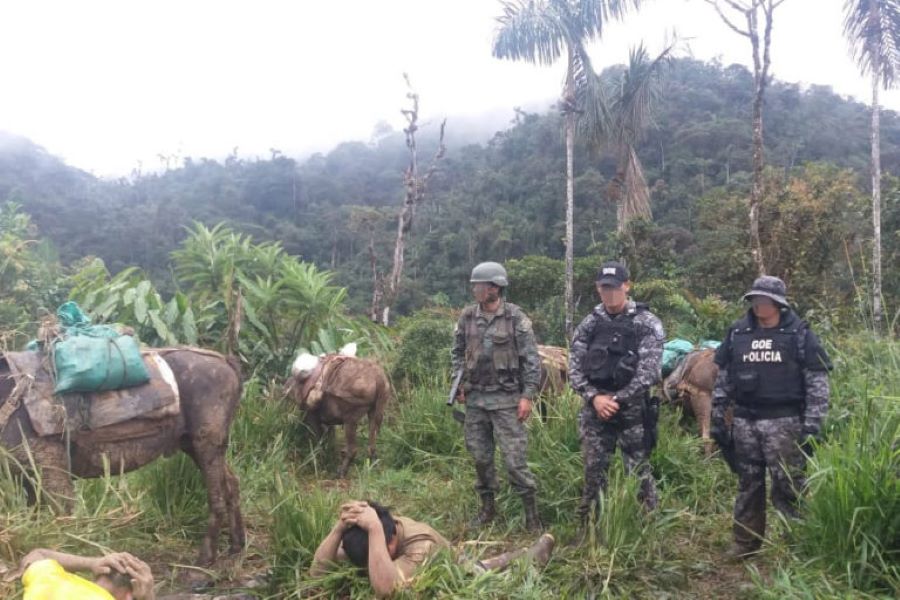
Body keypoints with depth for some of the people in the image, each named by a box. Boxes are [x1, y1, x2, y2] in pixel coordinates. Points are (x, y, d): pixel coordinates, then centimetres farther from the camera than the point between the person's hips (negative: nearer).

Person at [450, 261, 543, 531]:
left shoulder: (515, 318, -10)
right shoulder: (467, 316, 2)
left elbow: (532, 360, -8)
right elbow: (458, 352, 15)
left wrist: (527, 396, -12)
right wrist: (460, 384, 7)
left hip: (506, 399, -4)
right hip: (475, 398, 5)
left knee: (514, 458, -4)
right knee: (480, 456, 12)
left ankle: (532, 513, 12)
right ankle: (488, 507, 29)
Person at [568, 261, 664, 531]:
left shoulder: (647, 323, -4)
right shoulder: (589, 323, 6)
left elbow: (649, 371, -12)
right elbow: (574, 366, 3)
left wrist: (617, 399, -15)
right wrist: (593, 397, -11)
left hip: (633, 410, -3)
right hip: (595, 410, 3)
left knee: (639, 473, 5)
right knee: (593, 472, 10)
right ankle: (588, 528, 22)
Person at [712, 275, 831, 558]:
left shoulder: (800, 334, -3)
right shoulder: (737, 333, 7)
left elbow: (817, 383, -3)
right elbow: (723, 379, 11)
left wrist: (812, 426, -9)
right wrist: (717, 419, 9)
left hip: (783, 422, -4)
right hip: (744, 421, 4)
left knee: (787, 485, -1)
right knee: (748, 483, 12)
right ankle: (746, 542, 23)